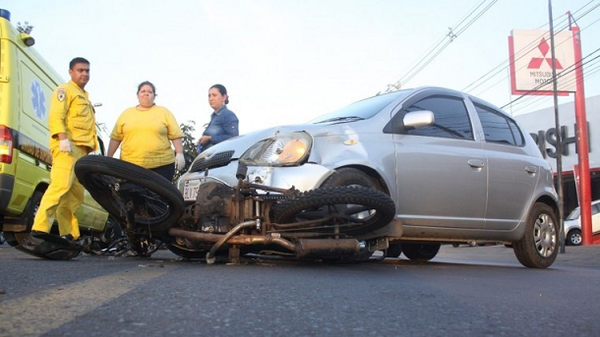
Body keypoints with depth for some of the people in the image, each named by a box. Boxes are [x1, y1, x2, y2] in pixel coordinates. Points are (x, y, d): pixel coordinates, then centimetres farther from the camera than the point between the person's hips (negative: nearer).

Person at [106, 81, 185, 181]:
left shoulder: (164, 112, 8)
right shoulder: (126, 113, 13)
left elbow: (175, 136, 3)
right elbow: (116, 138, 12)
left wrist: (180, 154, -7)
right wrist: (108, 158, 9)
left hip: (162, 165, -1)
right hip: (131, 166, 2)